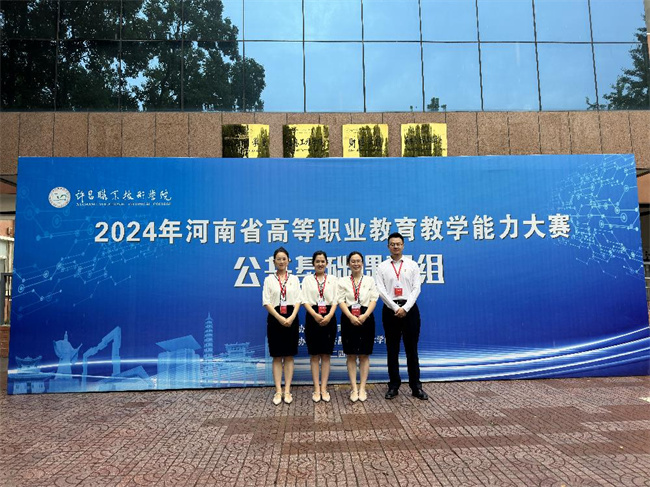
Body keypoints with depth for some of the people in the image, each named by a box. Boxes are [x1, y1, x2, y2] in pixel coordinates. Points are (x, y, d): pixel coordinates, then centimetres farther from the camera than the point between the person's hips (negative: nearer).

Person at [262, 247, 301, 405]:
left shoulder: (294, 279, 9)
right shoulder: (269, 279, 5)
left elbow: (298, 301, 3)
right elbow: (266, 302, -3)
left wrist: (291, 318, -13)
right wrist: (280, 318, -14)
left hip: (291, 319, 1)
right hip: (275, 319, -1)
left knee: (289, 356, 4)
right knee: (277, 356, 3)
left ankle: (287, 391, 11)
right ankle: (278, 391, 9)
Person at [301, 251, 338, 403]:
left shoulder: (332, 279, 10)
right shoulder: (307, 279, 7)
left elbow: (335, 300, 4)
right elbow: (305, 300, -1)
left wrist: (329, 316, -13)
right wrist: (315, 315, -16)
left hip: (329, 318, 1)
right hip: (313, 317, -1)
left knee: (326, 354, 4)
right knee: (314, 355, 3)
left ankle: (324, 388, 11)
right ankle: (316, 389, 10)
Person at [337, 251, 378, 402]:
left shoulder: (370, 280, 9)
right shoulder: (343, 281, 7)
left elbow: (374, 300, 1)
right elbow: (341, 301, -1)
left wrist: (365, 315, -14)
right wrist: (351, 317, -15)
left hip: (366, 319, 0)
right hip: (349, 319, 0)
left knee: (364, 355, 3)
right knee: (351, 355, 2)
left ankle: (362, 388, 10)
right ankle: (354, 389, 9)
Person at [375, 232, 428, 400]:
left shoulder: (412, 265, 5)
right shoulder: (382, 267, 4)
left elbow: (416, 289, -2)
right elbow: (381, 290, -4)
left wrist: (405, 308, -13)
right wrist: (396, 308, -13)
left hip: (409, 309, 0)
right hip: (390, 309, 0)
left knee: (411, 349, 6)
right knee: (392, 350, 8)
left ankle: (416, 386, 16)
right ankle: (393, 386, 19)